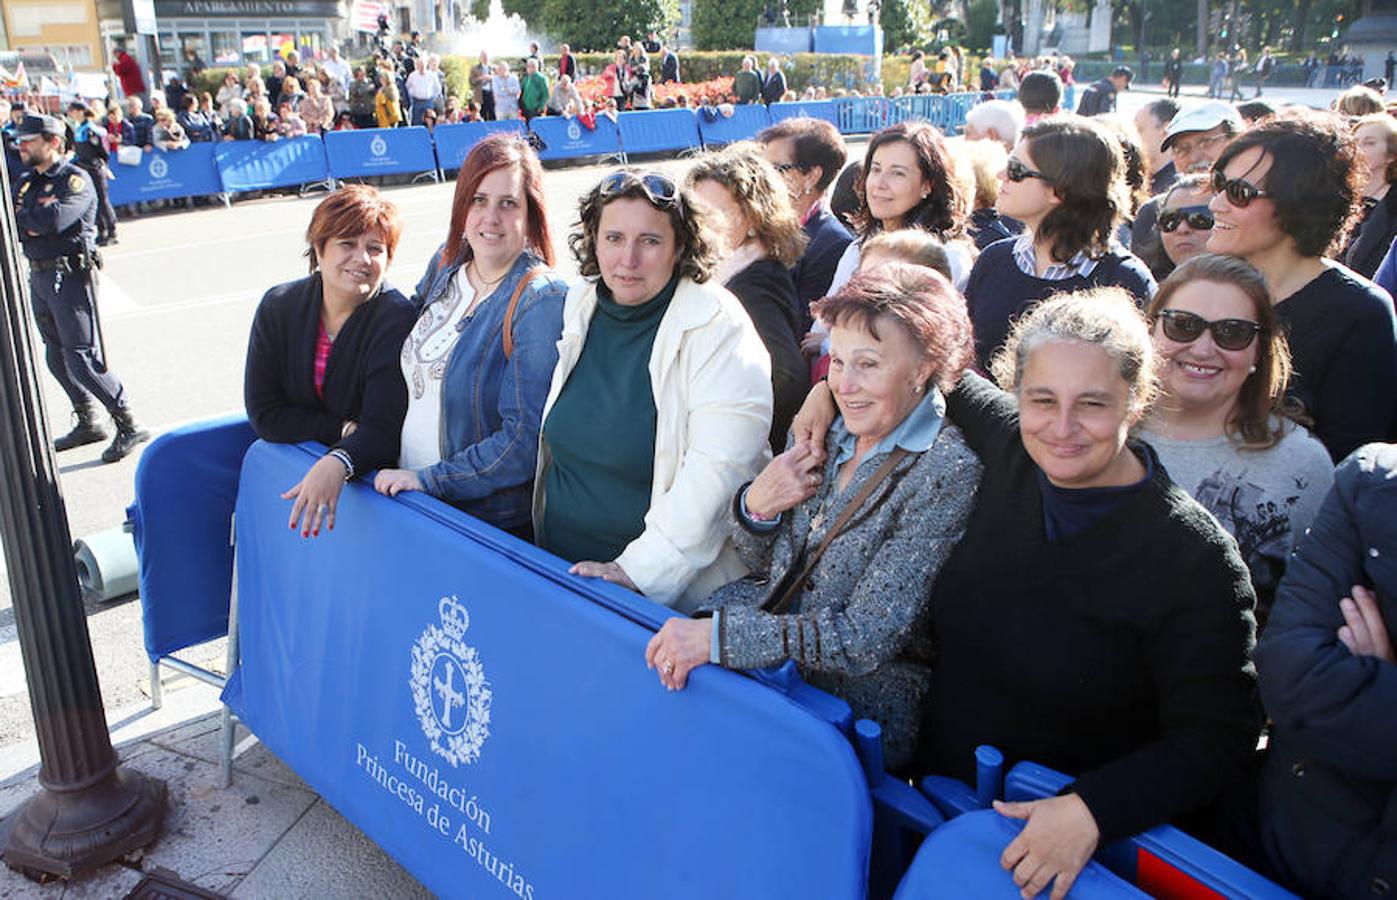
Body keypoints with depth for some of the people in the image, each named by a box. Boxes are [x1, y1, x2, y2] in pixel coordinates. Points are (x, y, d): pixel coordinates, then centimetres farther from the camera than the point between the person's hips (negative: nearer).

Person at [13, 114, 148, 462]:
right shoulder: (26, 182, 15)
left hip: (70, 277, -8)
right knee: (56, 358, 14)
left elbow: (54, 219, -24)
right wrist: (34, 221, -12)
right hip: (38, 277, 8)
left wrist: (20, 218, -7)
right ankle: (87, 424, 26)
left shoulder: (75, 180, -8)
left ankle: (129, 427, -2)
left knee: (83, 359, -10)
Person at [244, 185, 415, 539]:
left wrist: (337, 463, -44)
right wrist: (343, 429, -17)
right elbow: (264, 414, -6)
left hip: (361, 471, -4)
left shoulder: (397, 320, -16)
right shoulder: (278, 307, -3)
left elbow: (383, 429, -24)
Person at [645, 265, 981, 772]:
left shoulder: (947, 473, -18)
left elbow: (865, 639, -22)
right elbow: (761, 564, 13)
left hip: (859, 705, -6)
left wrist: (716, 636, -27)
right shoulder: (828, 431, 3)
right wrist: (756, 504, -10)